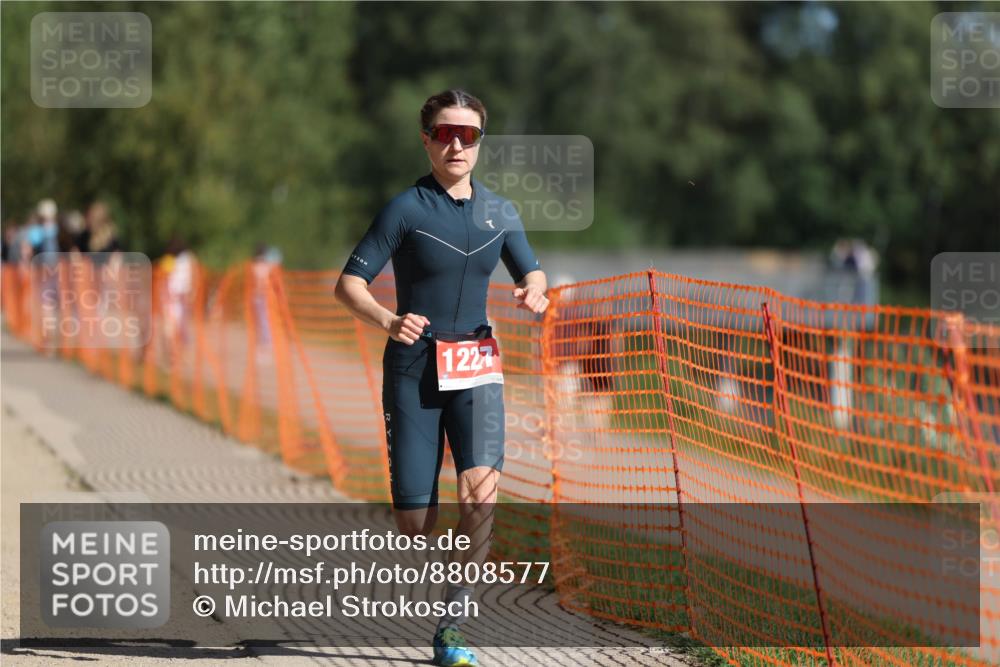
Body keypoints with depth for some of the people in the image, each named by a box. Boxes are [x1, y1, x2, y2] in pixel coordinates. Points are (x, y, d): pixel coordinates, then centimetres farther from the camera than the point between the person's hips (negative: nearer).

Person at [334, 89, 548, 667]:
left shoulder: (498, 211, 8)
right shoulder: (406, 208, -5)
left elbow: (532, 273, 20)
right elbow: (349, 284, -7)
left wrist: (535, 292, -5)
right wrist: (388, 321, -27)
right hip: (413, 369, -2)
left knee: (481, 489, -23)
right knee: (415, 522, -5)